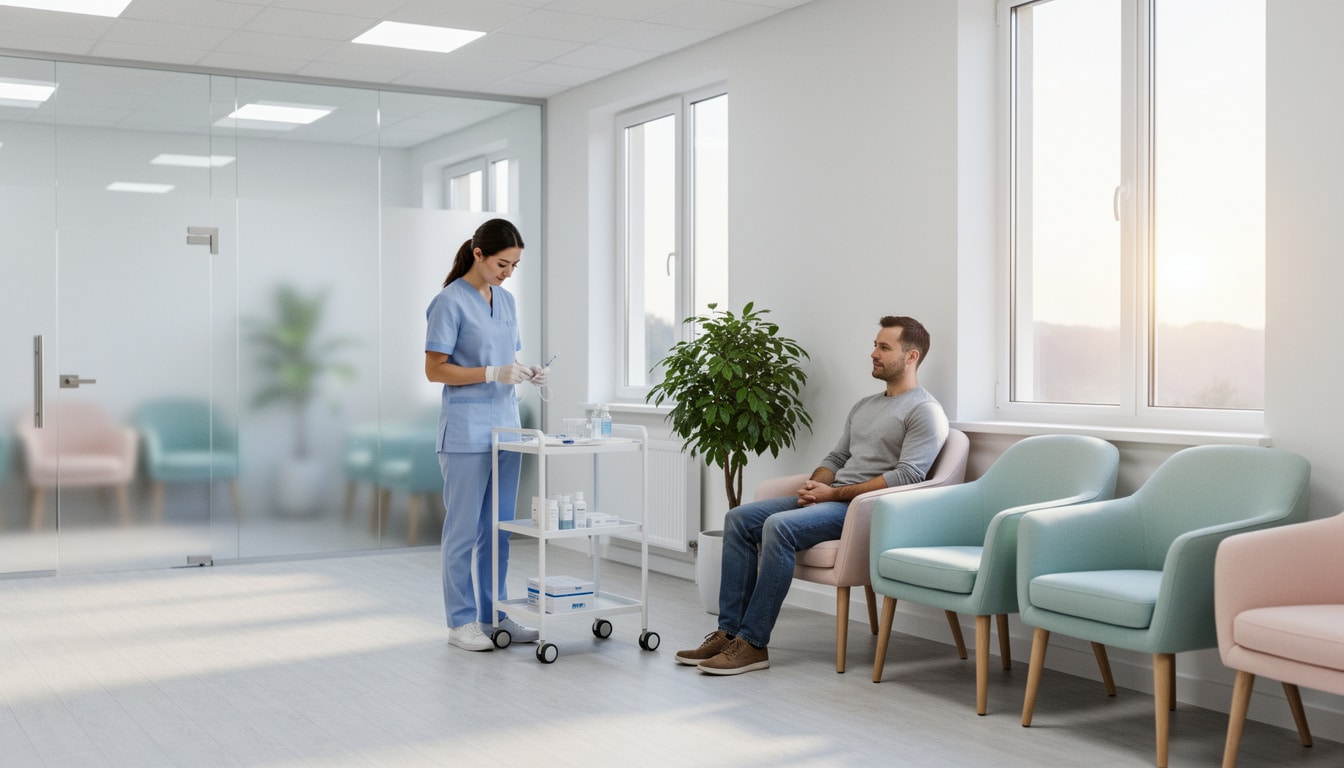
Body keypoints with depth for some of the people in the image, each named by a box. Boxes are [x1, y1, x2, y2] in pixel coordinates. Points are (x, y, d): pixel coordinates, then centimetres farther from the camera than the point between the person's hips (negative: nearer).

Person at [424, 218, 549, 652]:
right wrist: (494, 373, -21)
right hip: (466, 430, -7)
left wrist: (526, 373, -3)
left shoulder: (506, 300, 11)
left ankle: (493, 614, 20)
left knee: (499, 527, 11)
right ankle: (461, 622, 9)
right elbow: (435, 370, -13)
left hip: (505, 425, 7)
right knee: (464, 529, 0)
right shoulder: (451, 302, -11)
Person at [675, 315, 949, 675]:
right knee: (739, 519, -8)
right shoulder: (864, 405, 22)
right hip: (831, 498, 9)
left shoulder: (925, 411, -6)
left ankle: (753, 644, -26)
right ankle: (729, 631, -12)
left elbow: (908, 476, -17)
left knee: (779, 526, -31)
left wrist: (835, 493, -17)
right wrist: (814, 485, -1)